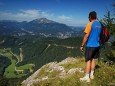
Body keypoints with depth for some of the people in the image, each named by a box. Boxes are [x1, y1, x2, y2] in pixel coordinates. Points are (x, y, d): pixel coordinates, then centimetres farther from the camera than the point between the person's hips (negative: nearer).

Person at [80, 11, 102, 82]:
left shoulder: (90, 24, -14)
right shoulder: (99, 24, 8)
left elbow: (86, 36, -16)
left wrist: (82, 46, -10)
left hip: (90, 45, -7)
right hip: (97, 45, 7)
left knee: (88, 61, -1)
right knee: (93, 60, 15)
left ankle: (87, 77, 6)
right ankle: (91, 75, 26)